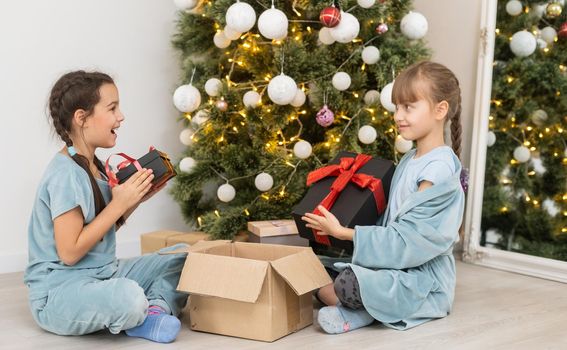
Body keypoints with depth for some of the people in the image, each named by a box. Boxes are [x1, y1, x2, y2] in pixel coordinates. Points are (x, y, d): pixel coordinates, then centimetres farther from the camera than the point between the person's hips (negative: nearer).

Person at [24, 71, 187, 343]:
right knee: (129, 297, -40)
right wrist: (119, 204, -20)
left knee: (185, 262, 8)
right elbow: (69, 252, -23)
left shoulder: (92, 167, 9)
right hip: (58, 292, -10)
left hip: (103, 275, 10)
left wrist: (134, 200, 1)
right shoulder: (65, 174, -20)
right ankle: (140, 313, -6)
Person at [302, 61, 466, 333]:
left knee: (346, 285, -29)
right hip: (398, 263, 9)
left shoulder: (437, 170, -19)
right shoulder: (409, 161, 11)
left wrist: (343, 232, -17)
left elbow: (406, 240, -21)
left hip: (423, 278, -9)